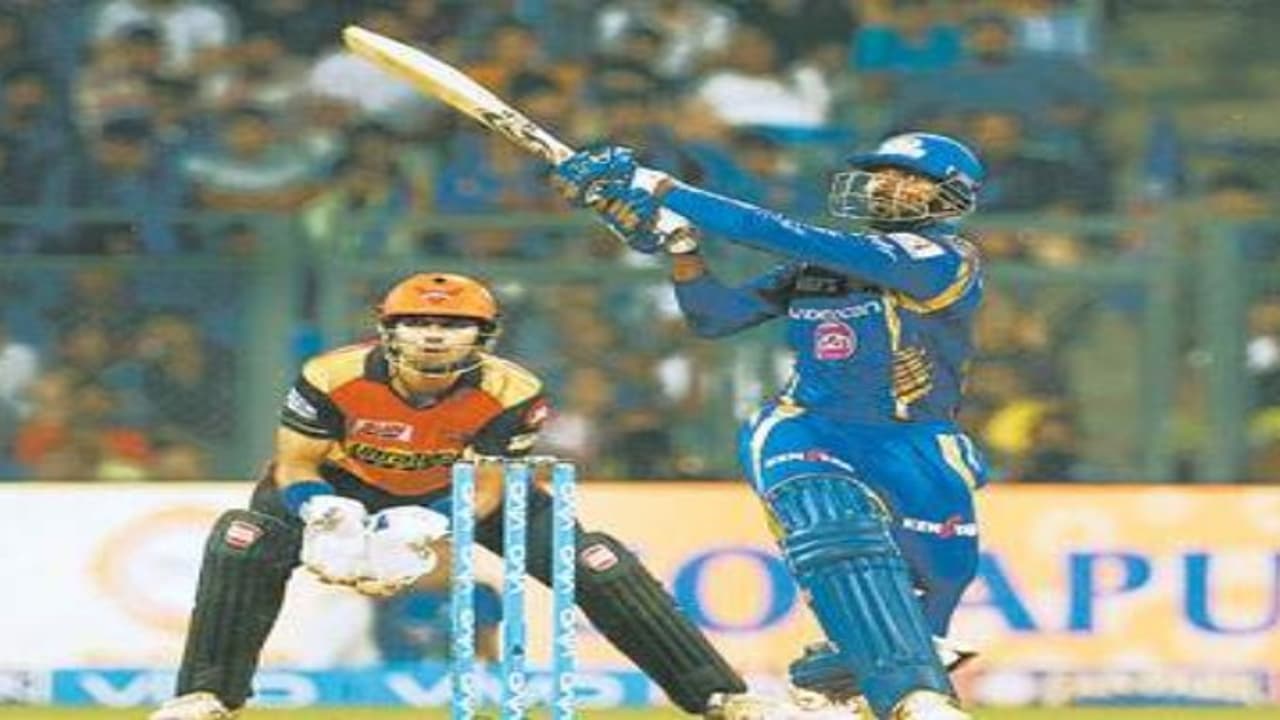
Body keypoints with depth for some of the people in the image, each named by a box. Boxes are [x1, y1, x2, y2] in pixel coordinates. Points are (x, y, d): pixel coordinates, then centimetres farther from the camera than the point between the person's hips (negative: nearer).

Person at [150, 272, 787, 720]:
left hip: (456, 492, 0)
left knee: (594, 560, -13)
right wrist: (330, 523, -40)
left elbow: (484, 491, -23)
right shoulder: (333, 378, -32)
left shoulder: (510, 394, -29)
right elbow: (296, 466, -20)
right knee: (245, 539, -30)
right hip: (349, 484, 0)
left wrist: (417, 537, -38)